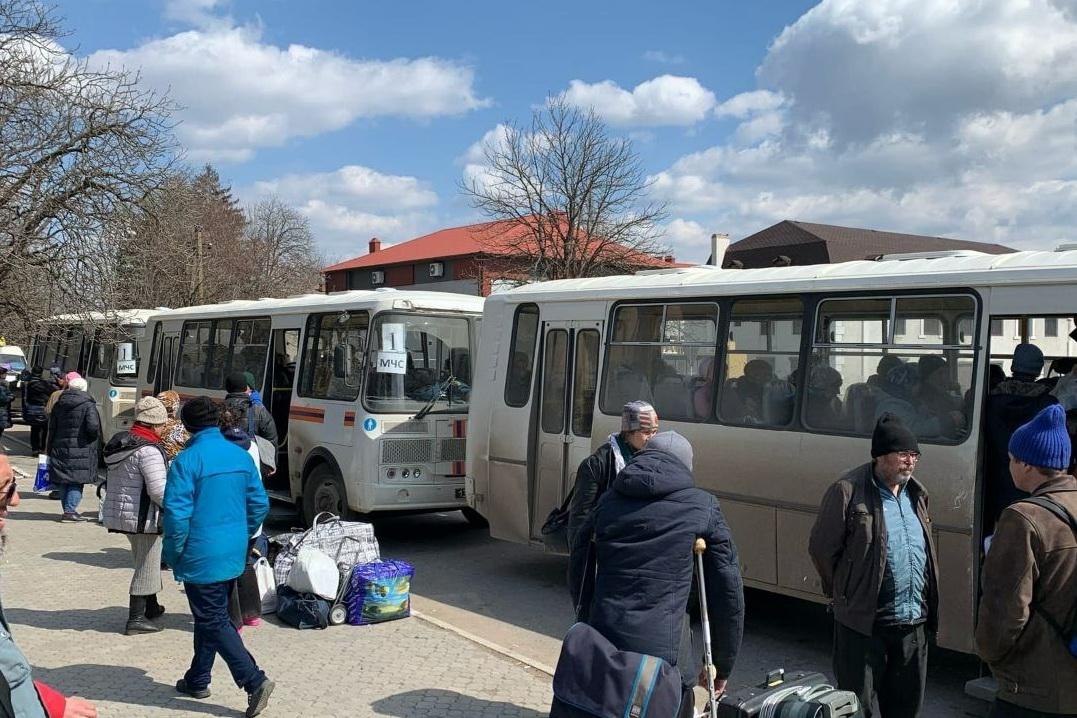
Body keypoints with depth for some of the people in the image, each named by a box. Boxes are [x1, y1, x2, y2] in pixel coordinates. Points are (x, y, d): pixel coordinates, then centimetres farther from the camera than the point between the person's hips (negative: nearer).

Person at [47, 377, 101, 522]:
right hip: (81, 450, -6)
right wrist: (96, 437, 1)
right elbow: (93, 427, -20)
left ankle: (68, 510, 18)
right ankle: (70, 511, -9)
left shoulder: (58, 405, 11)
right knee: (77, 481, -2)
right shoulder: (88, 405, -7)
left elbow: (52, 428, 14)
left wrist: (51, 450, 18)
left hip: (60, 449, 6)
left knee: (64, 482, 13)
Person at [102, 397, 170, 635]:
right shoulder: (148, 450, -20)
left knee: (145, 563, 23)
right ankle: (136, 619, 8)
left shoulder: (120, 442, 10)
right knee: (147, 567, 2)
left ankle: (151, 607, 35)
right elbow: (158, 490, -24)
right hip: (142, 517, -10)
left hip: (116, 512, 10)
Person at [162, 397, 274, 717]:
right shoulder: (241, 455, 4)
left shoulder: (187, 460, -15)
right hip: (234, 555, 7)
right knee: (211, 617, 20)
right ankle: (198, 680, 32)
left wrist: (173, 555, -4)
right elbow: (260, 504, 8)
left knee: (213, 622, 0)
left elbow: (176, 513, -17)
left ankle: (255, 681, -8)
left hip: (202, 557, -7)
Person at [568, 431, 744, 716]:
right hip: (664, 653, -3)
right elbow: (728, 591, 4)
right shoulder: (703, 506, 4)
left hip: (601, 650, 3)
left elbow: (578, 576, 16)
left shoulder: (608, 501, 13)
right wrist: (723, 666, 13)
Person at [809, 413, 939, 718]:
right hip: (864, 623, -6)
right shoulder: (847, 492, -15)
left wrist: (929, 606, 16)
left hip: (914, 623, 7)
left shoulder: (916, 493, 9)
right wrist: (844, 594, 0)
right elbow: (821, 548, -10)